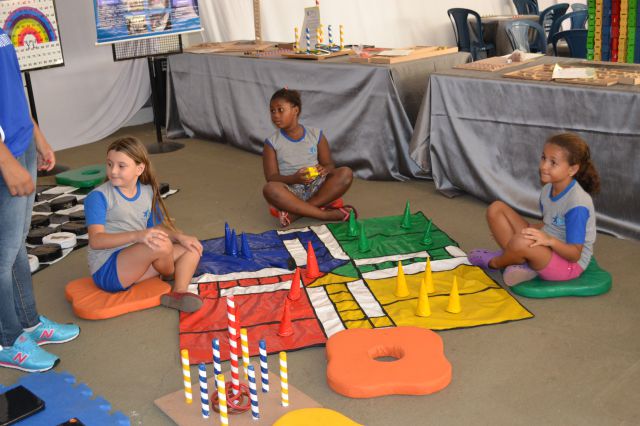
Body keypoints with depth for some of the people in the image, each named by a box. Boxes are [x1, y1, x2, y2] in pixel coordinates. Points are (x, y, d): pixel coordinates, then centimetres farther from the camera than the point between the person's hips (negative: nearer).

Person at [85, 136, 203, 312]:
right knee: (161, 244, -30)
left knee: (192, 249, 2)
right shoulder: (98, 197, -13)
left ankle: (179, 292, -18)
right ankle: (172, 275, 4)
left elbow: (156, 227, 18)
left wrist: (180, 237, -3)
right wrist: (137, 235, -39)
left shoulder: (148, 191, 8)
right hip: (107, 270, -8)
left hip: (136, 264, 8)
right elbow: (95, 240, -25)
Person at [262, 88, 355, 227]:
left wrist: (325, 170, -19)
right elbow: (271, 178, -4)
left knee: (346, 173, -23)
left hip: (317, 187, 2)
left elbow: (329, 165, 7)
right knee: (270, 189, -35)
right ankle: (327, 214, -33)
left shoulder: (316, 135, 6)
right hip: (291, 190, -2)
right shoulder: (272, 142, 2)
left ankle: (295, 212, -27)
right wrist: (294, 178, -24)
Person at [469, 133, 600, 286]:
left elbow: (575, 254, -23)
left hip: (568, 263, -8)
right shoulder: (548, 189, 1)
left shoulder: (577, 203, -24)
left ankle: (493, 262, -4)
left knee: (521, 241, -40)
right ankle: (523, 264, -10)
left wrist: (549, 240, -40)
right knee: (496, 209, -1)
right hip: (546, 251, 9)